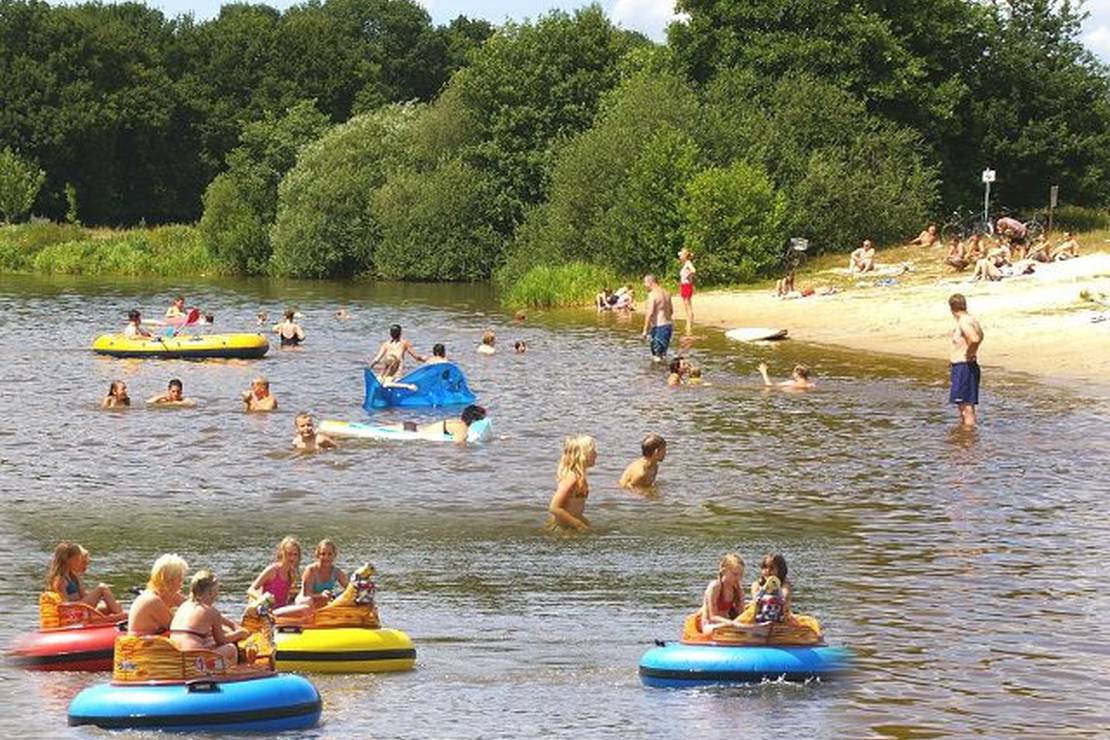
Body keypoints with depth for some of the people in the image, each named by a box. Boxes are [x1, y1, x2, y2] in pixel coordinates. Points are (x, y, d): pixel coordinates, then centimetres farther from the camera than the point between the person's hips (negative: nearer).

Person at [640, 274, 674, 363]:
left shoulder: (652, 295, -15)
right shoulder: (666, 293, 11)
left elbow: (649, 313, -20)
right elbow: (671, 311, 21)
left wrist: (645, 330, -18)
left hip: (658, 326, -9)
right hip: (669, 325, 9)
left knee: (657, 357, -4)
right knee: (663, 353, 19)